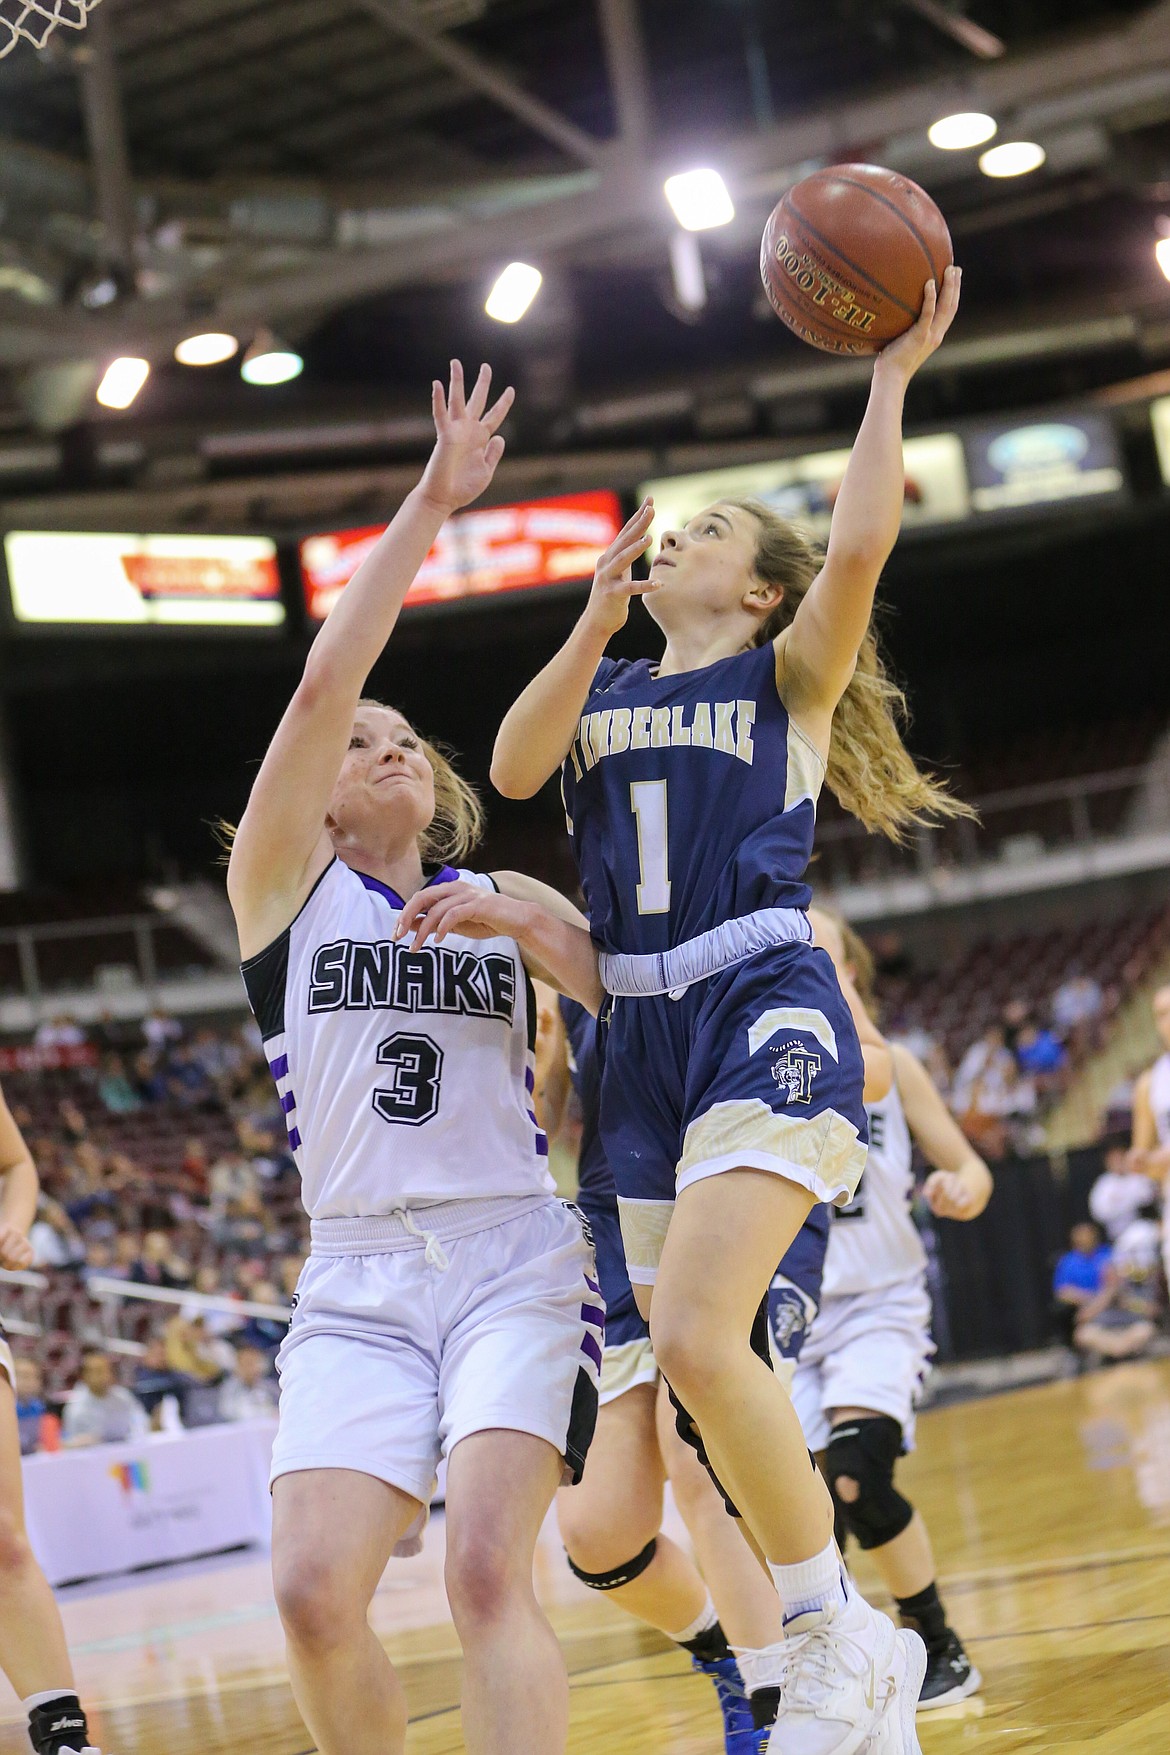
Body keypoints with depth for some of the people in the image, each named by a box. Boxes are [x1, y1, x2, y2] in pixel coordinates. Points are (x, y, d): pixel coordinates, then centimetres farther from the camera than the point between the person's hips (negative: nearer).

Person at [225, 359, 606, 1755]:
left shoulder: (502, 897, 18)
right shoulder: (282, 887, 10)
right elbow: (324, 678, -2)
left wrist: (529, 926, -5)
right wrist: (427, 505, -3)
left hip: (516, 1259, 0)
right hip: (356, 1278, 0)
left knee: (487, 1573, -21)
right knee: (314, 1597, -16)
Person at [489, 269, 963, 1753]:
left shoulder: (786, 677, 6)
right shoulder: (605, 691, 20)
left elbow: (861, 543, -12)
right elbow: (511, 769, 1)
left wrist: (891, 376, -5)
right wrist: (599, 615, -3)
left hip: (766, 1016, -6)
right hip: (642, 1043, 6)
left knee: (696, 1335, -25)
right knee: (697, 1367, 5)